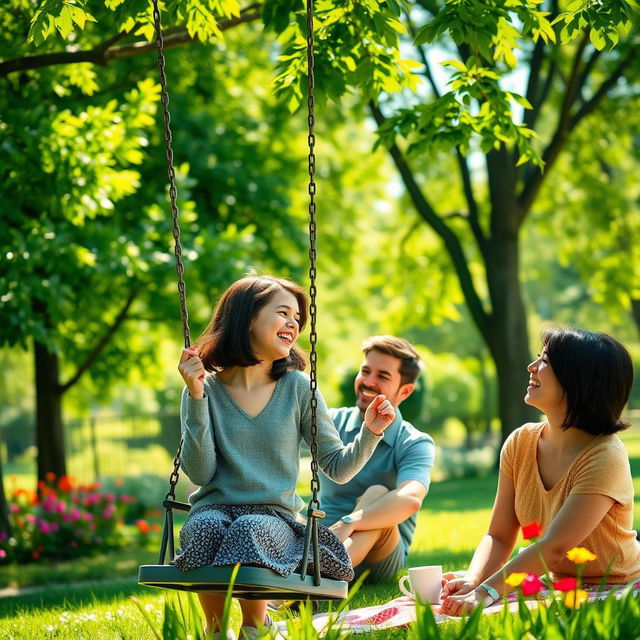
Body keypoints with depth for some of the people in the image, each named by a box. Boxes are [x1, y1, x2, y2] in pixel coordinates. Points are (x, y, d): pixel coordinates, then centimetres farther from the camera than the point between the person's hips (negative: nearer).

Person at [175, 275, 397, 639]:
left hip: (275, 516, 0)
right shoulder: (207, 389, 4)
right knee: (205, 529, -36)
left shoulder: (297, 389, 7)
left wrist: (369, 434, -10)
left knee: (250, 531, -35)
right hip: (215, 509, 0)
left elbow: (338, 467, 9)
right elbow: (200, 474, -6)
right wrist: (196, 398, -11)